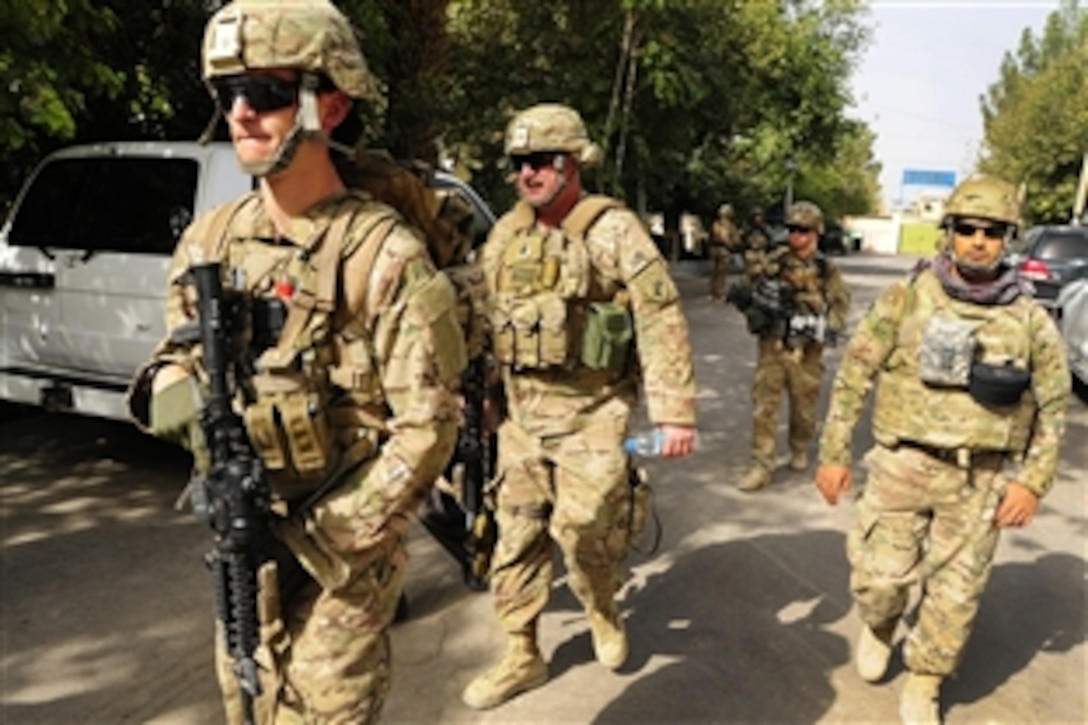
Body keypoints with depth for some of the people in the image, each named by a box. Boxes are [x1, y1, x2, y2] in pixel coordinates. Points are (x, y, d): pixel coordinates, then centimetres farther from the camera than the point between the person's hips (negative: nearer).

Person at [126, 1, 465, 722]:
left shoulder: (383, 254, -18)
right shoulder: (210, 238, 1)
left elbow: (428, 423, -18)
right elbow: (179, 352, 15)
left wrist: (329, 536, -19)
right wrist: (171, 388, -9)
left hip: (345, 545, -6)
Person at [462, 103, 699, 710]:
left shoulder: (613, 229, -10)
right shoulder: (506, 235, 7)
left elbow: (663, 321, -13)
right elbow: (485, 322, 14)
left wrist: (675, 411, -17)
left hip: (592, 413, -5)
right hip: (522, 413, 6)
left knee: (586, 532, 1)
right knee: (518, 537, 9)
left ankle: (606, 615, 34)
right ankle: (522, 656, 25)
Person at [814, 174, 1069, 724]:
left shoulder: (1031, 320, 1)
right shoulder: (906, 300, -4)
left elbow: (1053, 405, 8)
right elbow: (853, 376, -2)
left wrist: (1033, 480, -1)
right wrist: (833, 453, -4)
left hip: (982, 480, 1)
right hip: (903, 464, -1)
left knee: (955, 593, 8)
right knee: (879, 576, 2)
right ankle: (879, 629, 37)